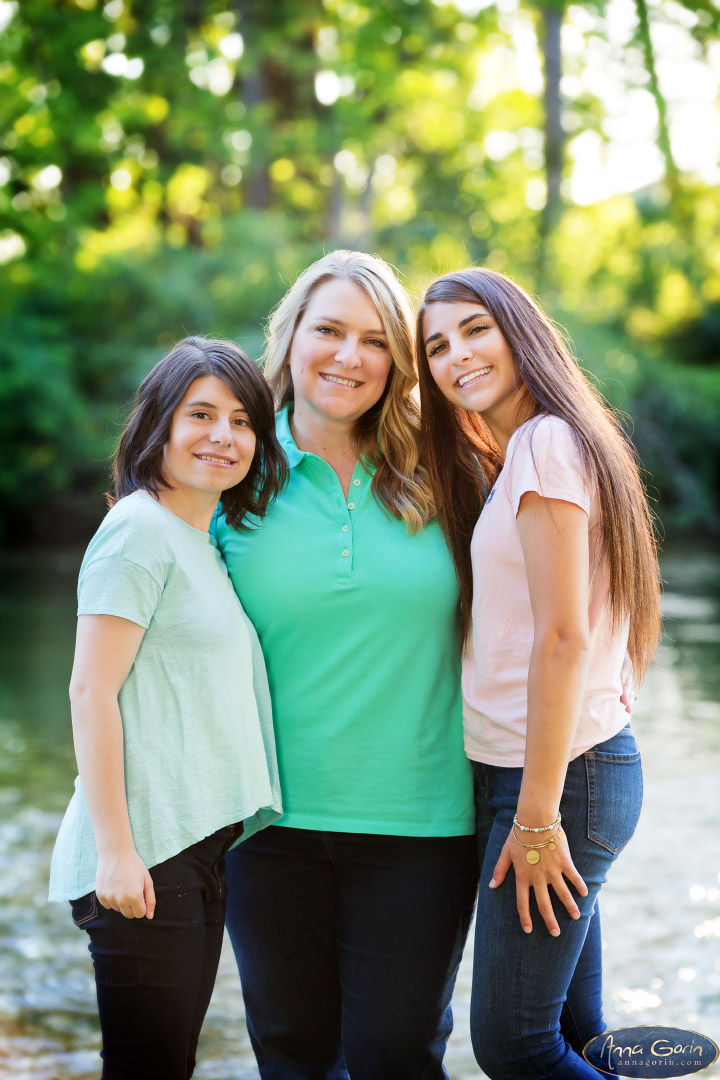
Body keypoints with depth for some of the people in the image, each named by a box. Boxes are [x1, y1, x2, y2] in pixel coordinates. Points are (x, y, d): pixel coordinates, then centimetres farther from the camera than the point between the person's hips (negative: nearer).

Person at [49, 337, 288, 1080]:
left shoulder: (206, 544, 18)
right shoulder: (141, 529, -8)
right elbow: (91, 690, -14)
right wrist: (114, 848, -18)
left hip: (201, 844, 9)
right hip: (144, 850, -9)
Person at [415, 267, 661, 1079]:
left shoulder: (545, 442, -14)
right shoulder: (515, 457, 16)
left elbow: (562, 638, -19)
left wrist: (536, 814, -18)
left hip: (559, 771, -9)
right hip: (543, 770, 9)